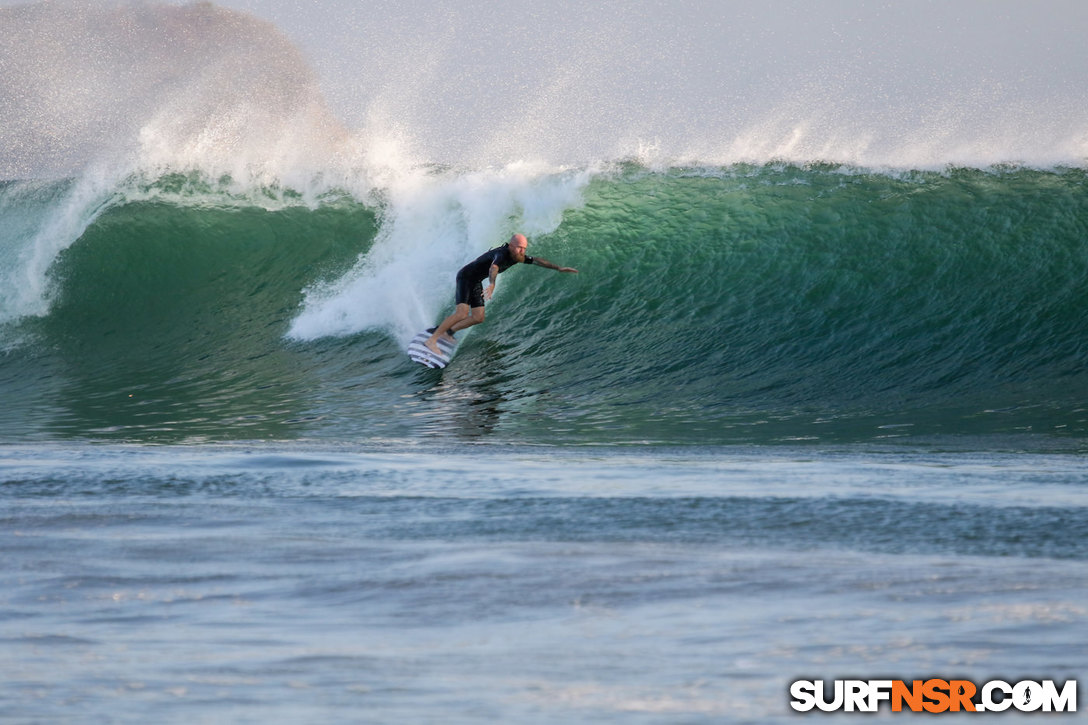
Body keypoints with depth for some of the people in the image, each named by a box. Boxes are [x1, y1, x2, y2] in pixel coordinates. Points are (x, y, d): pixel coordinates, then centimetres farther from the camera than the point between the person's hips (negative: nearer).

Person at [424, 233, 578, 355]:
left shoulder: (516, 256, -3)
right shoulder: (502, 254, -31)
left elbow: (536, 260, 10)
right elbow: (494, 267, -52)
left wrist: (559, 268, 8)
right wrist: (492, 284, -71)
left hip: (476, 282, 9)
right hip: (466, 276, -9)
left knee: (478, 318, 4)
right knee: (462, 313, -23)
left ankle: (447, 332, 19)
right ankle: (432, 340, -20)